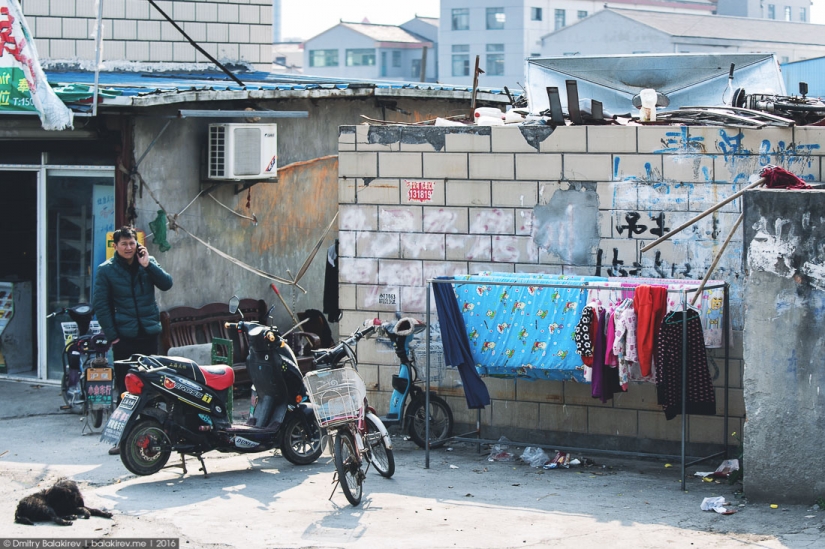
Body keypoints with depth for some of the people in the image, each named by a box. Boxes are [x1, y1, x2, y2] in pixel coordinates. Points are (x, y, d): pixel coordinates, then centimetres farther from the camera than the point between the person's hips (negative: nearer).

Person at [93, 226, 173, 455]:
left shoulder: (147, 262, 7)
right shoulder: (106, 270, -1)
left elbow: (166, 283, -4)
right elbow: (101, 305, -2)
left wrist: (148, 265, -14)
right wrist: (112, 336, -9)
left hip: (149, 333, 2)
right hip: (124, 337, -2)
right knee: (125, 387, 0)